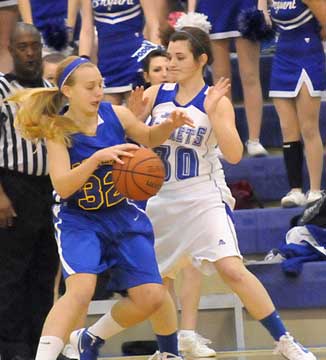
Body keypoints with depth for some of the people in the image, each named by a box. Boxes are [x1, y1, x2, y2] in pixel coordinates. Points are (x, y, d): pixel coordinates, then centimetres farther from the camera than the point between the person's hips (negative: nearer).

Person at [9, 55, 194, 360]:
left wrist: (169, 125, -9)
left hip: (122, 216, 4)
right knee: (81, 289, -29)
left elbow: (149, 138, 12)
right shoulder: (57, 130, -16)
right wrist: (98, 157, -39)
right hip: (78, 220, -4)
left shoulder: (116, 115, -9)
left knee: (150, 297, 1)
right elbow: (62, 186, -28)